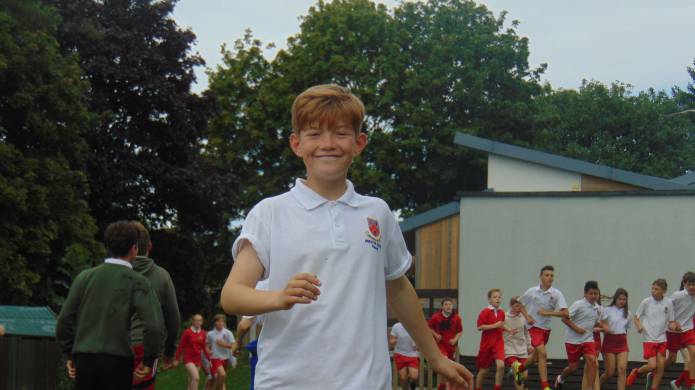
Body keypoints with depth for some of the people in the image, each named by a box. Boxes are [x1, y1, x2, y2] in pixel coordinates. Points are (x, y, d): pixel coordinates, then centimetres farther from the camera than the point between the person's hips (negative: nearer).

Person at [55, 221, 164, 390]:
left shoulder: (85, 277, 7)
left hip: (84, 359, 3)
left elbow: (64, 320, 6)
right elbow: (154, 326, -13)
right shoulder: (137, 282, -3)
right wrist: (149, 360, 0)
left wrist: (70, 355, 17)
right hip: (117, 361, -3)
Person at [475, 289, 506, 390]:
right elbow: (480, 327, -18)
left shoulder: (502, 313, 7)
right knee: (483, 370, 9)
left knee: (501, 365, -20)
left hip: (498, 344, 3)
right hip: (486, 344, -3)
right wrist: (494, 326, -21)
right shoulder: (485, 312, -9)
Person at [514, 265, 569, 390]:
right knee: (543, 353, -20)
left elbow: (565, 313, -17)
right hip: (535, 326, -3)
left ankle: (519, 368, 49)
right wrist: (527, 316, -5)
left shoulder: (556, 294, -9)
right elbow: (520, 303, 10)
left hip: (546, 328, 3)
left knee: (536, 356, 18)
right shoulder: (532, 291, -8)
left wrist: (548, 312, -25)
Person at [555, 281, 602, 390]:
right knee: (573, 367, 4)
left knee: (592, 362, -17)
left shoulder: (598, 308, 7)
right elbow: (565, 318, -15)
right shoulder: (578, 305, -13)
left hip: (588, 340, 4)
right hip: (573, 340, -4)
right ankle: (560, 379, 37)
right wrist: (576, 328, -21)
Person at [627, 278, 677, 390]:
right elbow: (636, 317, 3)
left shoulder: (668, 303, 0)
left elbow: (671, 321, 8)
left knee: (660, 367, 0)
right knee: (652, 365, -12)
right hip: (649, 339, -3)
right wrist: (639, 326, -17)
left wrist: (673, 326, -14)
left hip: (662, 339, 3)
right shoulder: (646, 302, -6)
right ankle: (636, 372, 18)